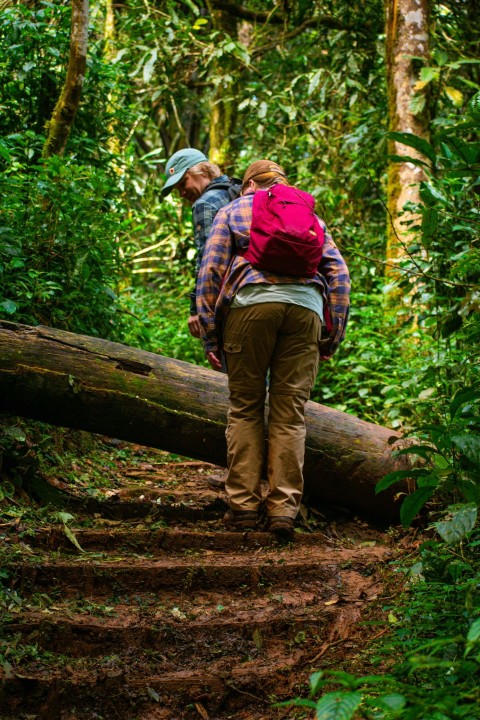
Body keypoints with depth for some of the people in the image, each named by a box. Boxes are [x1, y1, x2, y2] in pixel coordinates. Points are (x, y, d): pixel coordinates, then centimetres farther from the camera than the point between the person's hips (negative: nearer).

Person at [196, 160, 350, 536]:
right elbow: (338, 272, 16)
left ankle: (244, 505, 4)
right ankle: (283, 509, -1)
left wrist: (210, 335, 7)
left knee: (245, 407, 7)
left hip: (251, 302, -2)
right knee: (290, 412, 4)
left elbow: (211, 270, 8)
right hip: (306, 306, 2)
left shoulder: (233, 211, 21)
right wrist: (335, 334, 14)